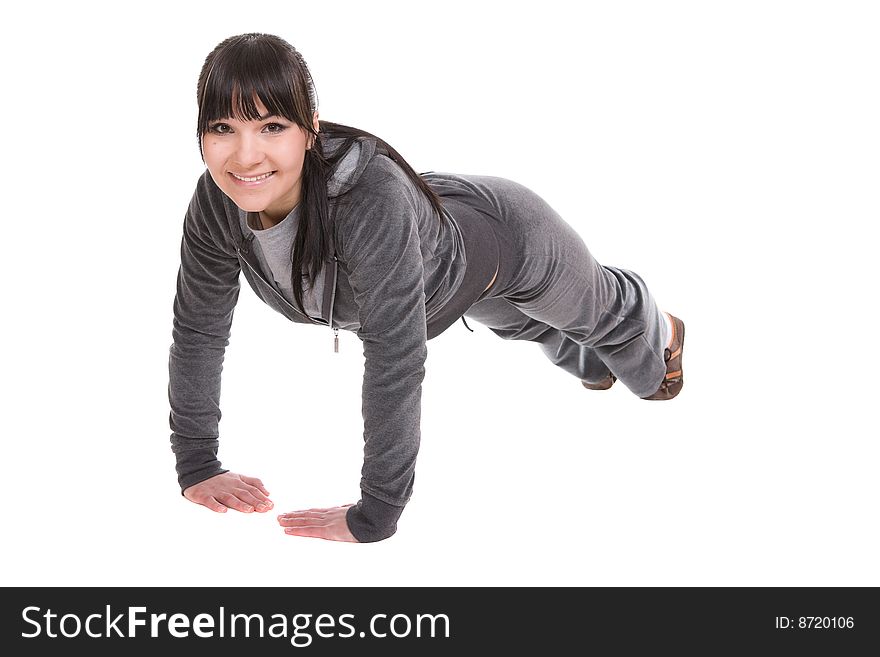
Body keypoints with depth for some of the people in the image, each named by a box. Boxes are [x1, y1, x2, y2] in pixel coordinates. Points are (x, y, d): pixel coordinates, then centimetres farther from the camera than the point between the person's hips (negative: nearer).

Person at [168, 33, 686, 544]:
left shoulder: (371, 198, -50)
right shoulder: (218, 203, -34)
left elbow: (396, 355, -50)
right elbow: (198, 327, -21)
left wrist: (373, 517, -47)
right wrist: (196, 467, -23)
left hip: (511, 237, -4)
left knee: (601, 312, 31)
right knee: (524, 323, 38)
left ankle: (660, 335, 69)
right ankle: (590, 362, 74)